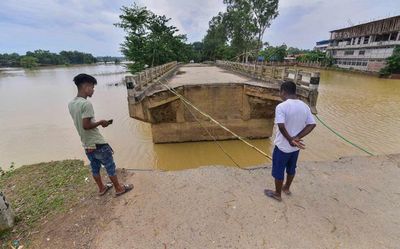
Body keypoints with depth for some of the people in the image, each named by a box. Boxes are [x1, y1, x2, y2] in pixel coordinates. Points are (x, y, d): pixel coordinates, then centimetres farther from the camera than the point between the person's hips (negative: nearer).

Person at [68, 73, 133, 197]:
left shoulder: (71, 104, 6)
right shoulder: (86, 103, -22)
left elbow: (81, 123, 12)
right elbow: (86, 125, -24)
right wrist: (100, 122, -10)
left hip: (86, 145, 8)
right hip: (98, 144, -8)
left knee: (95, 168, 21)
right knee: (110, 166, 7)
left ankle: (101, 188, 38)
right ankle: (119, 188, 22)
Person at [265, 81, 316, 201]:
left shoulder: (281, 106, -22)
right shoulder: (305, 106, -1)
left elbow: (281, 126, -32)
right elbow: (312, 124, -4)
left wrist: (290, 139, -21)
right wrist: (297, 137, -12)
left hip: (283, 146, -6)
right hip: (296, 147, 6)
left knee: (278, 171, 13)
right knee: (291, 169, 25)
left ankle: (277, 194, 31)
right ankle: (286, 188, 47)